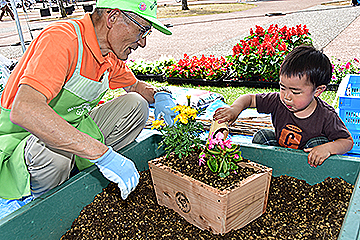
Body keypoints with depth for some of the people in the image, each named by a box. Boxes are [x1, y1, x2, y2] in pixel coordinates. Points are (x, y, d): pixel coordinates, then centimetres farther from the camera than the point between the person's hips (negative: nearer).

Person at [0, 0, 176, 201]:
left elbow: (135, 85, 19)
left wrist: (159, 95, -6)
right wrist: (103, 153, -43)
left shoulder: (111, 55, -1)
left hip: (72, 132, 7)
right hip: (21, 138, -6)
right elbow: (23, 111, -42)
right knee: (51, 155, -39)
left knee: (136, 104, -3)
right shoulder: (62, 39, -28)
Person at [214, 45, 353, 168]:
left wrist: (328, 148, -40)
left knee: (319, 142, -31)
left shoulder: (326, 116, -26)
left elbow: (348, 141, -17)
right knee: (262, 136, -18)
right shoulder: (278, 101, -19)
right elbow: (249, 99, -10)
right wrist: (235, 108, -33)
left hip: (309, 159, -2)